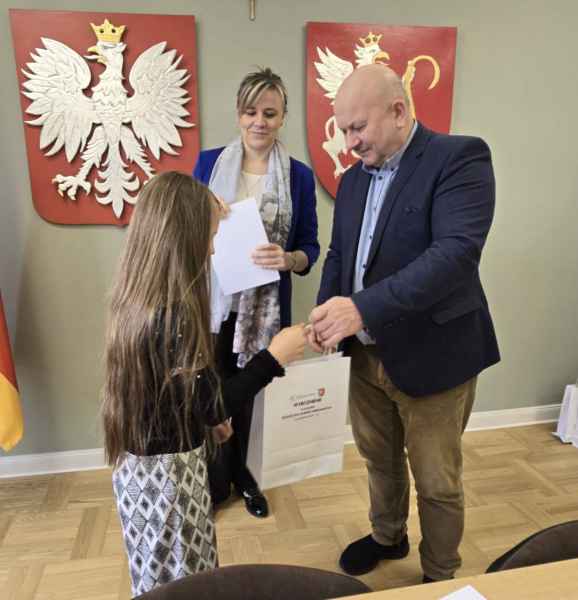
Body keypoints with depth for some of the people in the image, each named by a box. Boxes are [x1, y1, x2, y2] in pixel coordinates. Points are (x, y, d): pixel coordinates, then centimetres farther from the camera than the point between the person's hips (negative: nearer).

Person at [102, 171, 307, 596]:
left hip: (142, 462, 9)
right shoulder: (174, 315, -28)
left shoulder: (137, 300, 0)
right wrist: (274, 358, -17)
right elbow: (210, 406, -22)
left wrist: (208, 418, 21)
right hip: (168, 470, -8)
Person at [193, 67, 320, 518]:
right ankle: (214, 482, 29)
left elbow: (310, 248, -1)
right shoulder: (209, 163, 1)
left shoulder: (300, 176, -2)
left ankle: (239, 473, 40)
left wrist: (287, 259, -22)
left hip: (264, 306, 0)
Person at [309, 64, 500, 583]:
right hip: (368, 353, 6)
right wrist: (327, 312, -9)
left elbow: (457, 251, -28)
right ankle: (388, 536, 50)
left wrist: (362, 306, -36)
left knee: (437, 483, 12)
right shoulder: (354, 178, 8)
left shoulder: (459, 157, -15)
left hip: (432, 355, -6)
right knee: (379, 458, 23)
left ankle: (441, 578, 38)